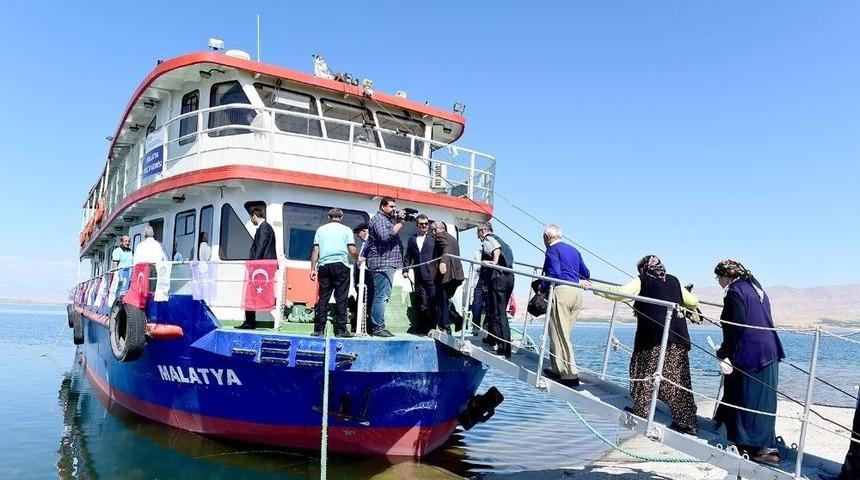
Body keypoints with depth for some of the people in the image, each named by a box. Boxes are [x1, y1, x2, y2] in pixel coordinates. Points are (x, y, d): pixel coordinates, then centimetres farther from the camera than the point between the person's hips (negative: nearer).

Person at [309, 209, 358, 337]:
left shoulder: (321, 229, 14)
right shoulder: (346, 230, 7)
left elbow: (315, 250, 8)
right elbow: (352, 250, 0)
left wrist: (313, 268, 9)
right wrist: (359, 258, 19)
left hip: (324, 265, 3)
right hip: (340, 264, -3)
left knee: (323, 297, 5)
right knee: (341, 298, -2)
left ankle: (318, 329, 3)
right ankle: (341, 329, -4)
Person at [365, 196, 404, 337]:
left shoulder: (388, 219, 24)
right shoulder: (378, 218, -6)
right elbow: (385, 236, -21)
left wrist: (399, 220, 9)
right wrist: (400, 223, -14)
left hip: (388, 264, 10)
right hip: (382, 263, -10)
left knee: (383, 296, 11)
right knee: (381, 297, -11)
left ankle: (377, 327, 15)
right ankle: (378, 328, -9)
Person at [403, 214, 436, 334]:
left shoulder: (433, 237, 6)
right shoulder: (412, 239, 18)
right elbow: (408, 256, 17)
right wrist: (405, 270, 8)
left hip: (431, 275, -3)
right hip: (419, 276, 3)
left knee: (433, 300, -5)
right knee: (421, 303, 7)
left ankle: (432, 327, 2)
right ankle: (421, 327, 14)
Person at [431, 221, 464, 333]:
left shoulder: (441, 235, -1)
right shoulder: (452, 238, 25)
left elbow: (446, 248, -20)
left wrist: (443, 261, -36)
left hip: (446, 273, -9)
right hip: (456, 273, 9)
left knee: (441, 301, -6)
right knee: (444, 300, 14)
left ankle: (444, 327, -11)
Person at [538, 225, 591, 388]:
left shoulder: (552, 249, -1)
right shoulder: (574, 250, 22)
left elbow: (553, 273, -14)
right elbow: (586, 274, 22)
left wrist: (542, 287, -1)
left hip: (561, 291, -8)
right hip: (577, 294, 8)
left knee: (559, 335, -5)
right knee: (563, 334, 14)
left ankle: (570, 375, -9)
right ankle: (558, 369, 17)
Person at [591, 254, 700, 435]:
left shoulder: (642, 281, 4)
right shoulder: (673, 281, 17)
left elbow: (619, 292, -9)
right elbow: (693, 301, 24)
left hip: (653, 335, -4)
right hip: (677, 335, 4)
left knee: (646, 372, 8)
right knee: (677, 378, 8)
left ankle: (641, 412, 14)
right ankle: (687, 423, 11)